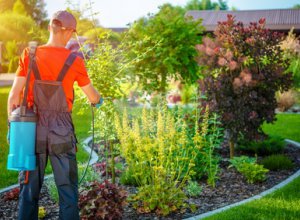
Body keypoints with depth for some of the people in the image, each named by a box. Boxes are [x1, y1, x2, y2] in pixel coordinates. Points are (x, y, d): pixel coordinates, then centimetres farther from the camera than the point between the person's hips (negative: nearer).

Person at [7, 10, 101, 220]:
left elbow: (14, 96, -4)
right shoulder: (74, 61, -6)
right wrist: (98, 99, 28)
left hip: (34, 129, 2)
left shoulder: (29, 56, -3)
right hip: (62, 132, -2)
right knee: (67, 189, 10)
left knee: (29, 189, 12)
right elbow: (92, 96, 4)